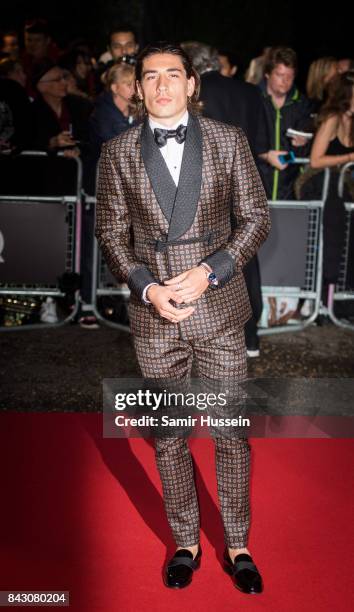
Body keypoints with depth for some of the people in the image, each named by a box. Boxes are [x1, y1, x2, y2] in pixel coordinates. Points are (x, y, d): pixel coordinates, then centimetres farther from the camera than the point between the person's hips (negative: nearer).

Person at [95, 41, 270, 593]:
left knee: (231, 435, 8)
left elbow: (256, 217, 0)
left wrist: (209, 271, -13)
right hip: (154, 316, 1)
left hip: (220, 308, 0)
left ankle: (237, 546, 27)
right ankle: (185, 543, 31)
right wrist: (147, 287, -12)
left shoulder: (228, 140, 0)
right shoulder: (118, 153, 2)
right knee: (168, 438, 12)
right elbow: (112, 233, 4)